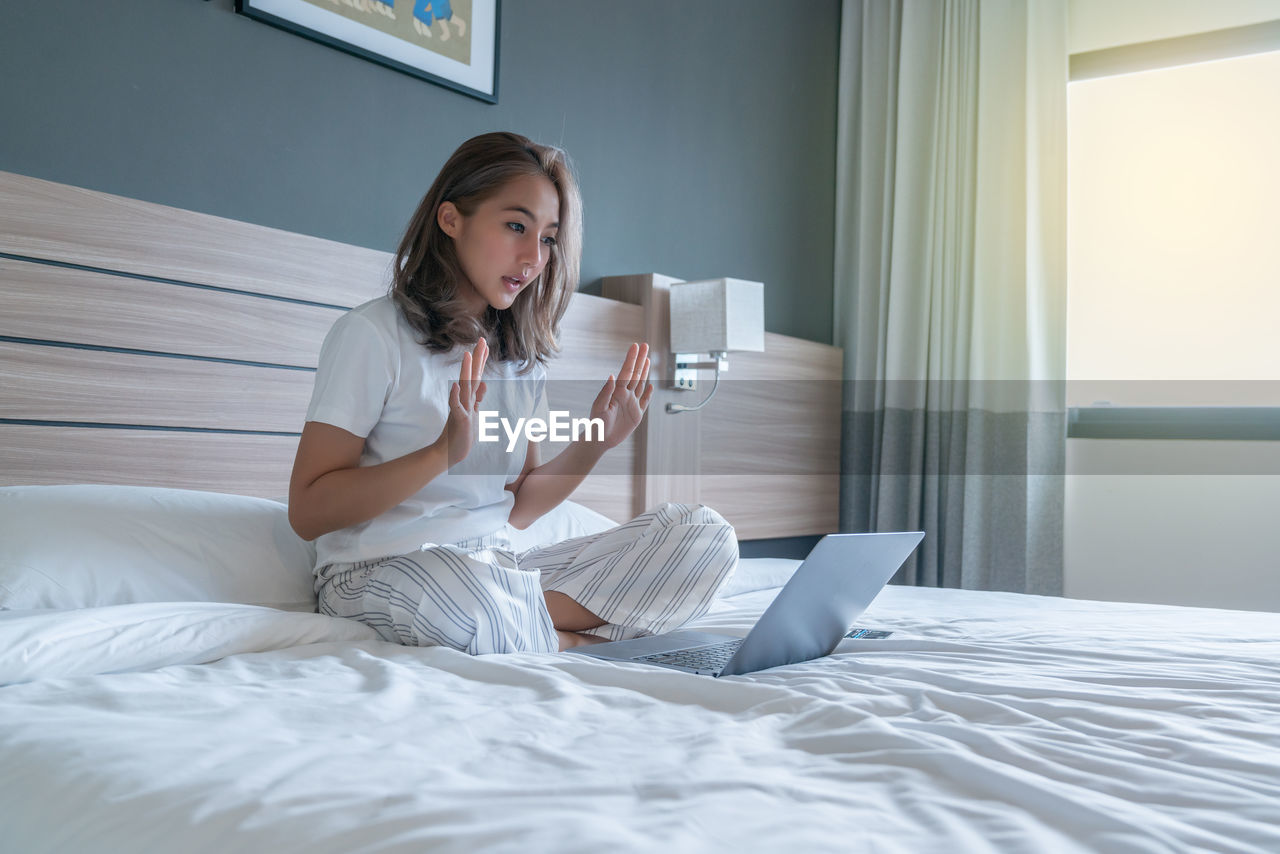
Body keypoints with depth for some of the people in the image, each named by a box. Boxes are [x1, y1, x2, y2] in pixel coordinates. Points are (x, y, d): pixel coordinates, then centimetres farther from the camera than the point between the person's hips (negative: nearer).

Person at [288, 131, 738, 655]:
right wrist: (443, 452, -23)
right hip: (379, 568, -6)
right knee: (466, 591, -43)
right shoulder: (373, 334, -7)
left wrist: (591, 446, -1)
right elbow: (307, 513, -11)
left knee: (705, 534, -8)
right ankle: (572, 639, -12)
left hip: (496, 566, 6)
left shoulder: (522, 355, 13)